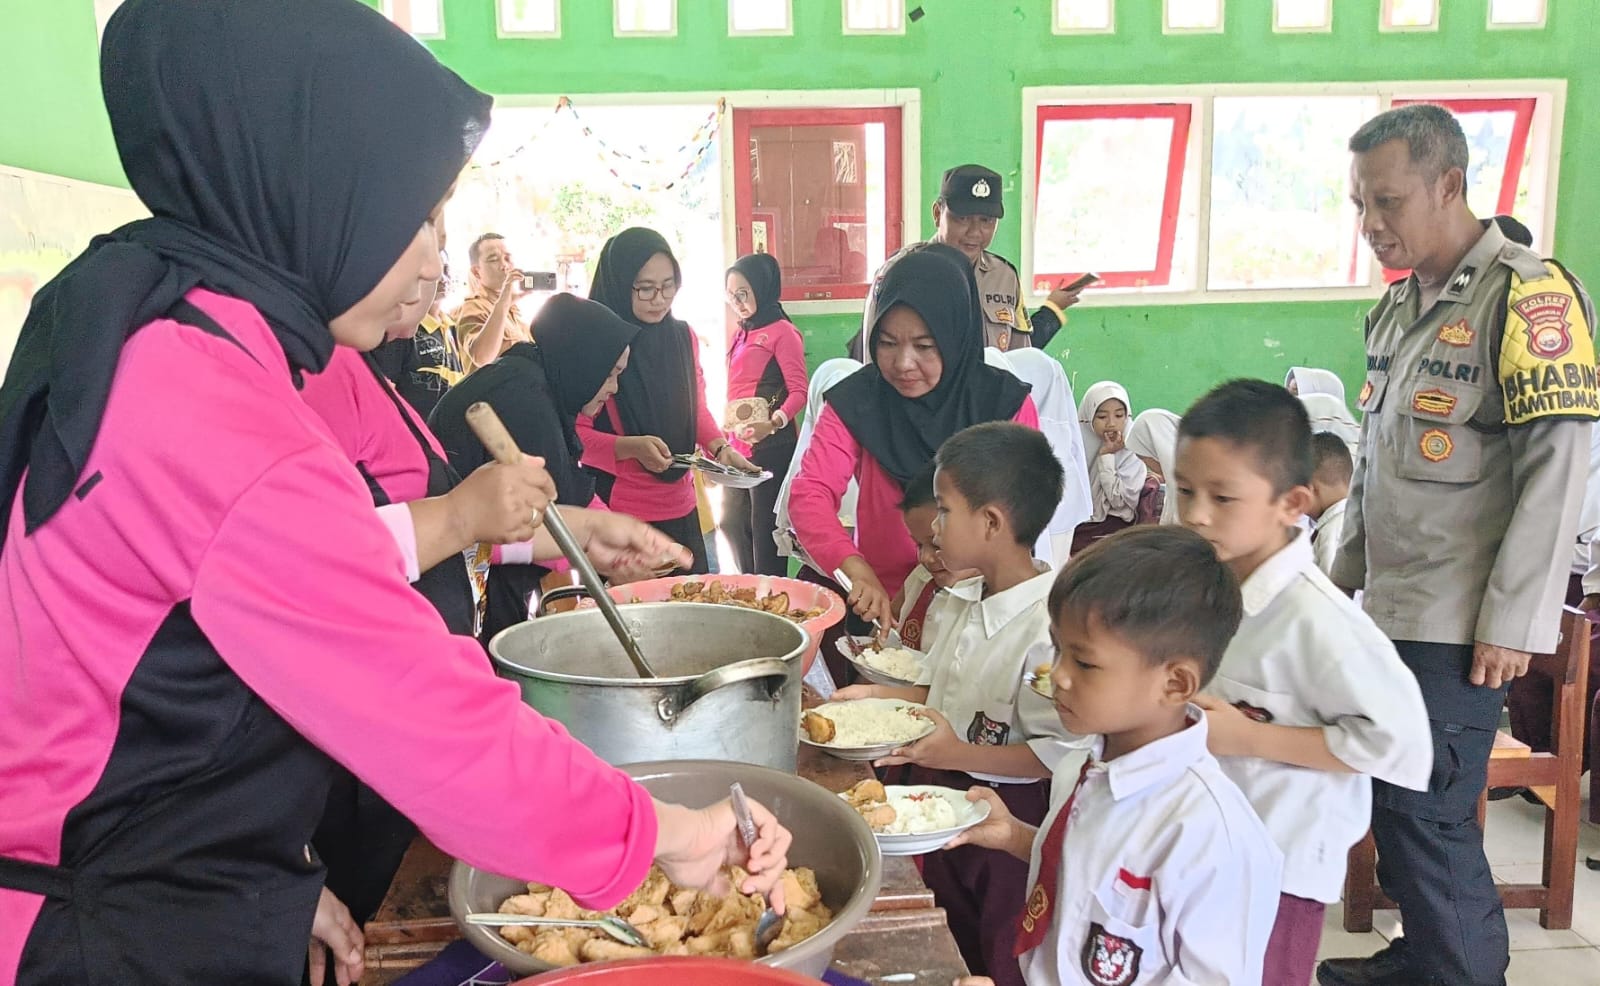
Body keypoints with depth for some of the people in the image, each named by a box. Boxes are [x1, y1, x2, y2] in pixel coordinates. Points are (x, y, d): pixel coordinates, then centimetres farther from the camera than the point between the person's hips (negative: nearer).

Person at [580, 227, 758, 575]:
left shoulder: (683, 337, 5)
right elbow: (576, 435, -10)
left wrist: (720, 447, -2)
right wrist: (632, 447, -25)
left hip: (681, 510, 5)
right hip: (618, 517, -5)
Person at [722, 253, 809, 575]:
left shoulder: (782, 331, -8)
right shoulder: (743, 334, 17)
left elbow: (799, 391, -14)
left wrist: (773, 423, -29)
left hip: (770, 447, -9)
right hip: (737, 445, 9)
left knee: (764, 526, -6)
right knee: (734, 523, 16)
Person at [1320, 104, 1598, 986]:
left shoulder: (1525, 295, -11)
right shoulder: (1398, 307, 12)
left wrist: (1513, 622, -17)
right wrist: (1345, 574, 18)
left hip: (1458, 626, -7)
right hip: (1388, 609, 7)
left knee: (1425, 816, -2)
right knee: (1396, 812, 13)